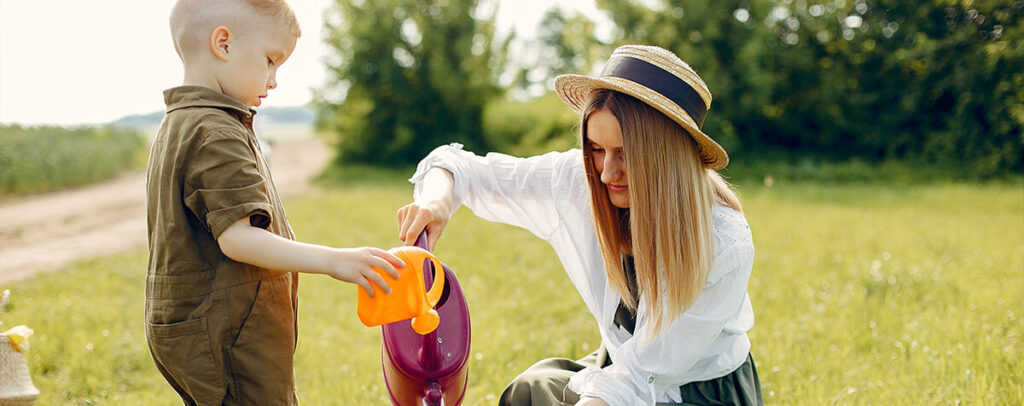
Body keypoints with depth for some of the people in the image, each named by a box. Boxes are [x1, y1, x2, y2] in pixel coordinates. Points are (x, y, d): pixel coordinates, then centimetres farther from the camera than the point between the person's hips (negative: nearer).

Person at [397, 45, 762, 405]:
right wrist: (438, 197, -31)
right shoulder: (577, 181, -16)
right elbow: (465, 168, -9)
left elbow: (640, 376, -26)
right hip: (621, 366, 4)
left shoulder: (724, 245, -27)